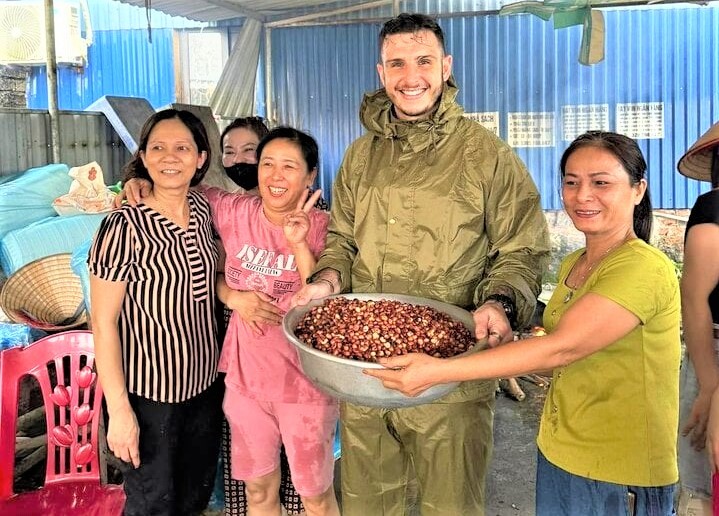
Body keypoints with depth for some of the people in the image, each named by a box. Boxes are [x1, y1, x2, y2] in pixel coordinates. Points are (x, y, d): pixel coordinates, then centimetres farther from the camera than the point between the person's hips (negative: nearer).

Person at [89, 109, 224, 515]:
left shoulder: (204, 209, -2)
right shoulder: (124, 227, -20)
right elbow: (103, 323, -16)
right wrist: (119, 409, -17)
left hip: (205, 380, 6)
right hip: (149, 391, -5)